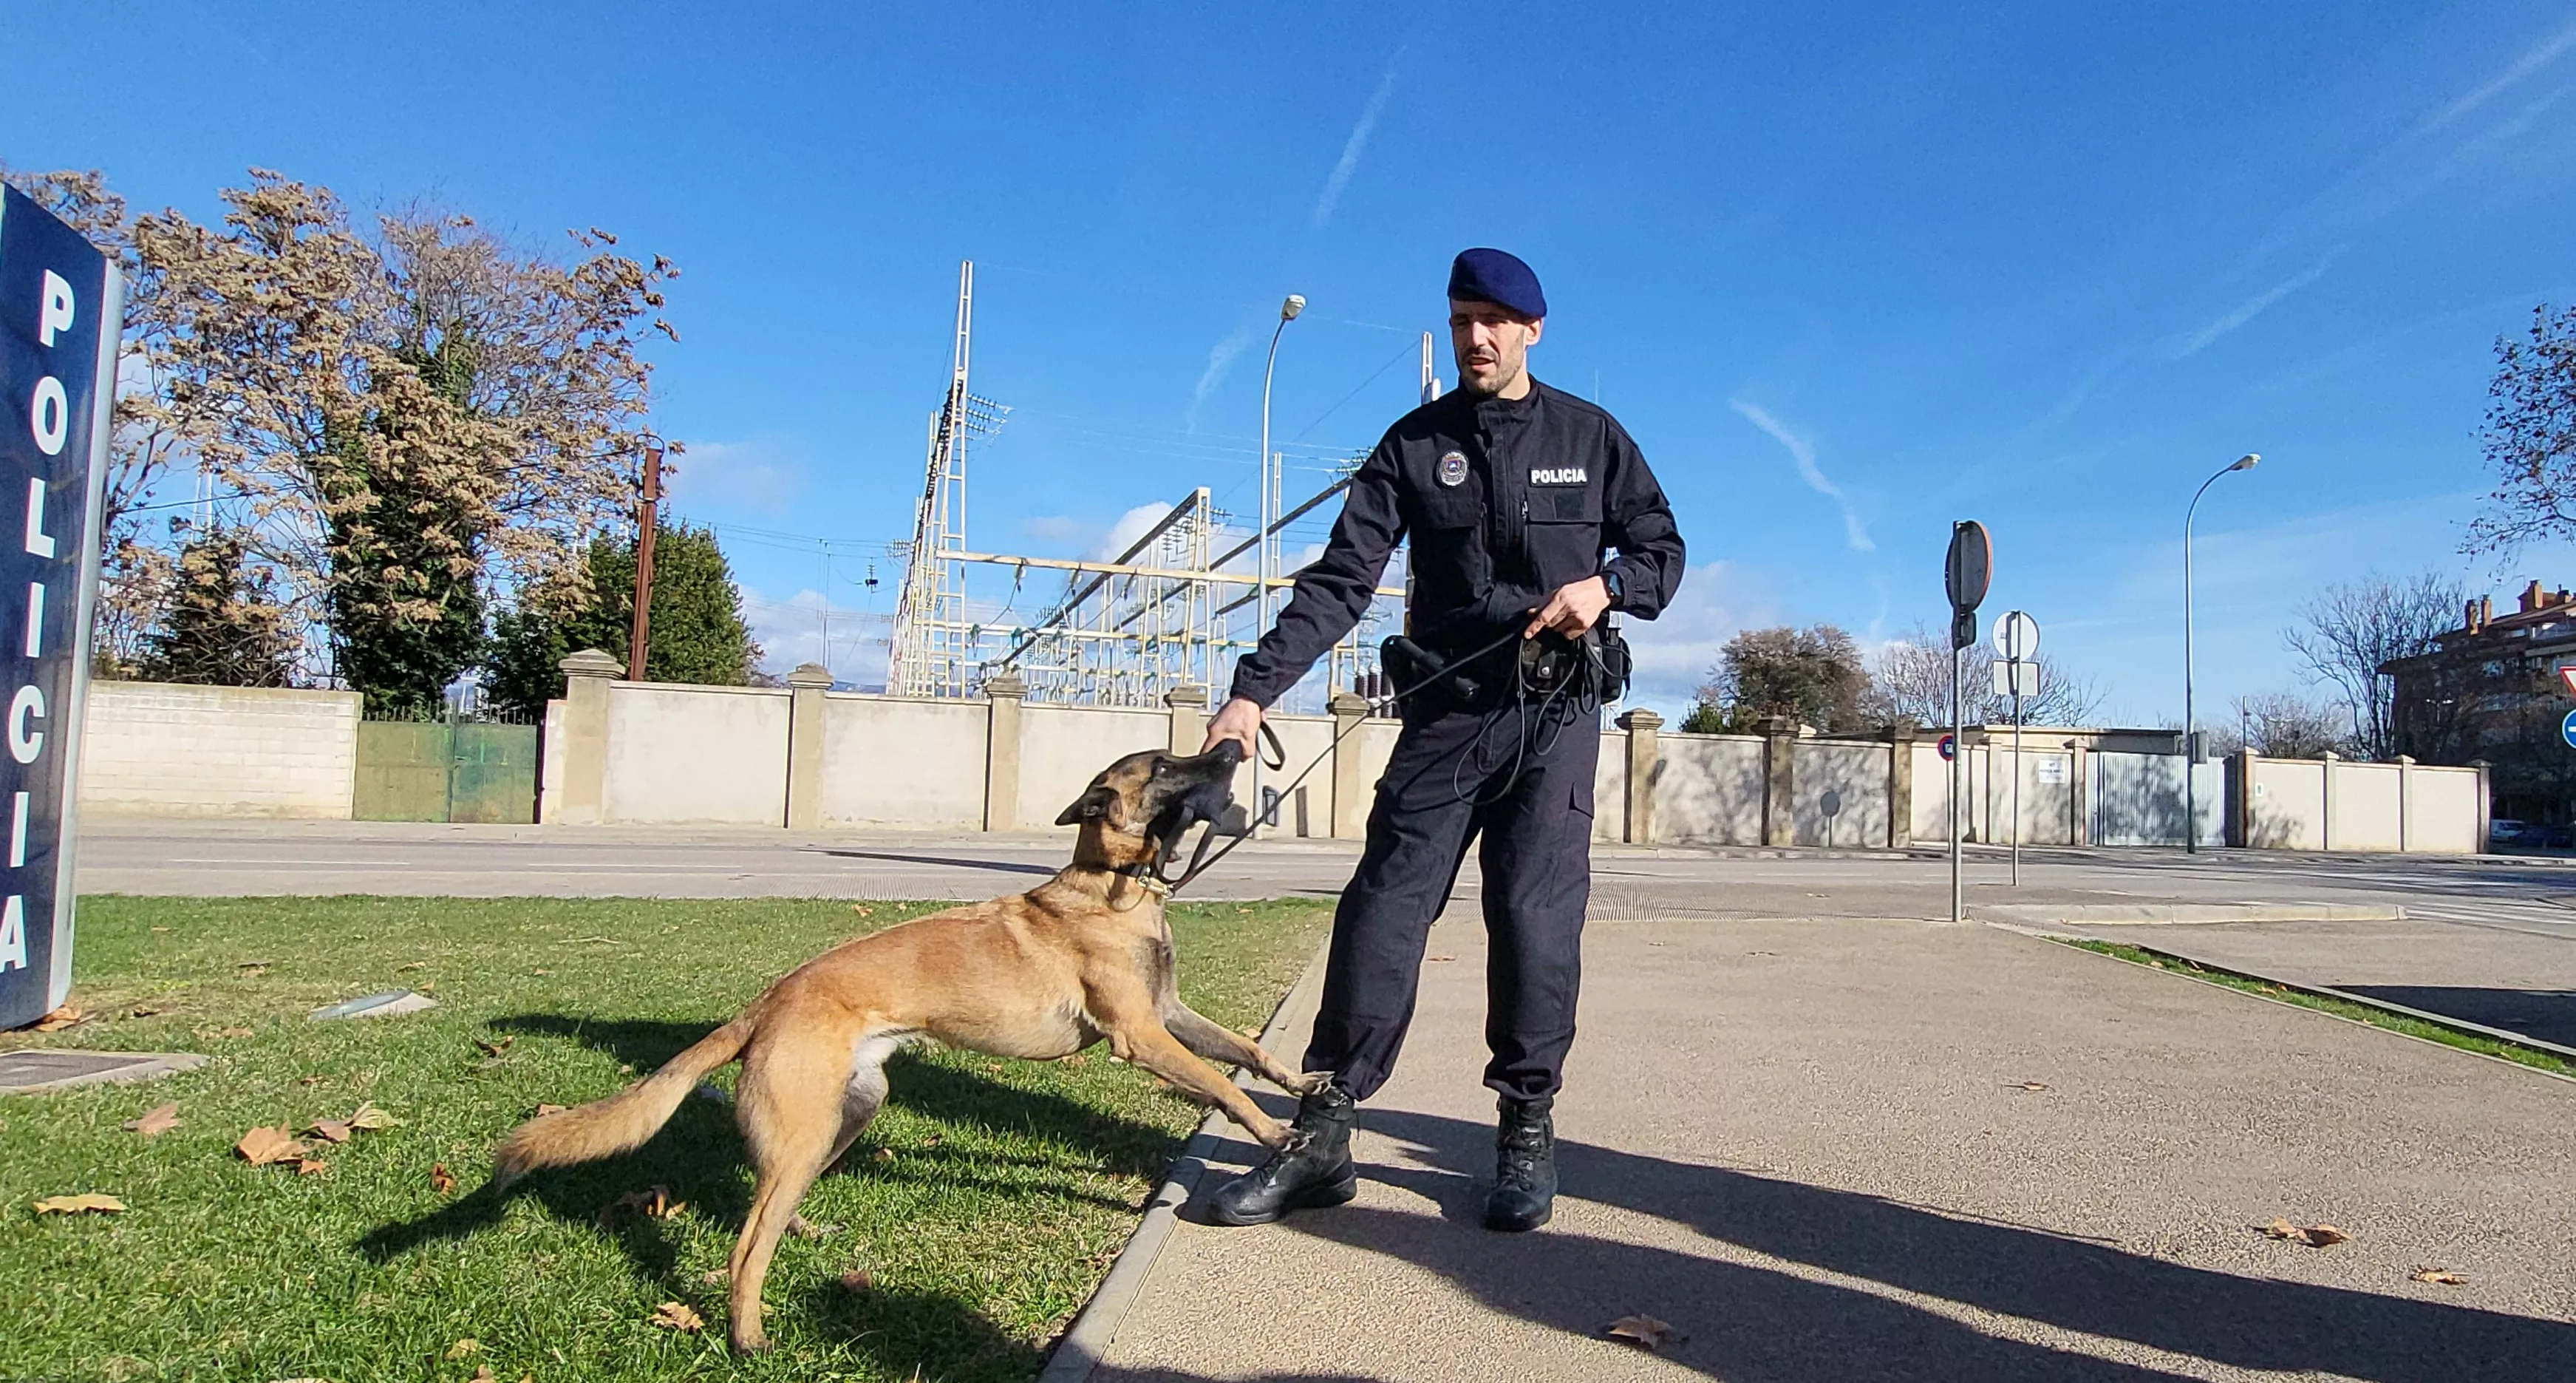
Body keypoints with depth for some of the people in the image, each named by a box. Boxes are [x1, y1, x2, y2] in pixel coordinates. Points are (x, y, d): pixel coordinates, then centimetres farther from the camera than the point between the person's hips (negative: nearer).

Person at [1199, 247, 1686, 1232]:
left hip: (1557, 714, 0)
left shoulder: (1590, 436, 7)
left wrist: (1607, 584, -11)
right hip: (1448, 708, 1)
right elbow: (1339, 580, -3)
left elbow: (1662, 549, 14)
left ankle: (1527, 1133, 9)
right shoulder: (1416, 444, 5)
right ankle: (1322, 1138, 0)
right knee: (1382, 908, -5)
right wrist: (1256, 687, -16)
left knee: (1535, 913, -7)